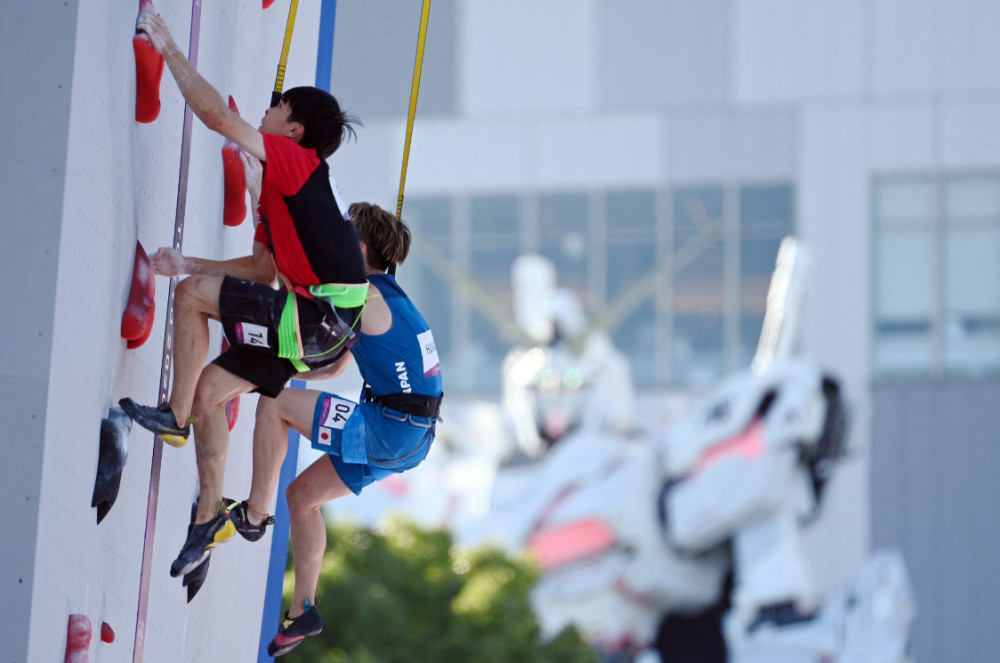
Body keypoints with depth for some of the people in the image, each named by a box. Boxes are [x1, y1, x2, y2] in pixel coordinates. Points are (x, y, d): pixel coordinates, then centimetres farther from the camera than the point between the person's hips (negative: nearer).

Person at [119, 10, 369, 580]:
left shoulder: (300, 163, -7)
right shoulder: (284, 189, 22)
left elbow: (217, 114, -15)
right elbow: (264, 267, 26)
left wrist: (168, 47, -7)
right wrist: (190, 265, 21)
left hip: (323, 317, -10)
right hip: (322, 325, 10)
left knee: (194, 296, -11)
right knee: (212, 387, 12)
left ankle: (176, 417, -2)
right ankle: (210, 518, 15)